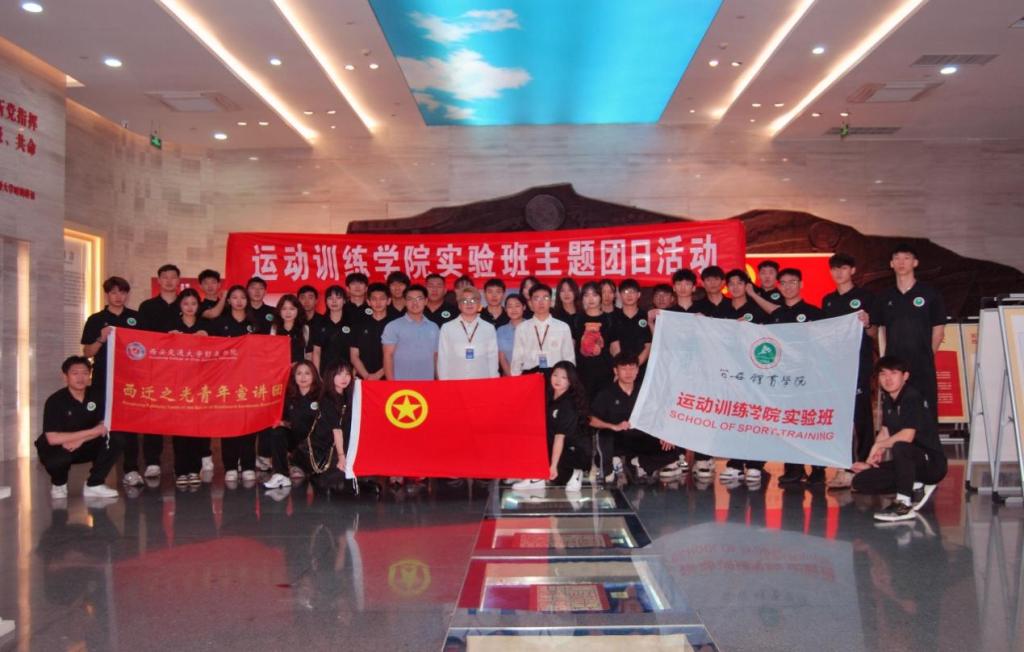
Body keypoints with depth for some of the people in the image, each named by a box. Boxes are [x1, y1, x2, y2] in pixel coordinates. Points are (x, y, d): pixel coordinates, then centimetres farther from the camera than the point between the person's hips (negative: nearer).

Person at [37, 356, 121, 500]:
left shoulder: (96, 396, -8)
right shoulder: (55, 401, -22)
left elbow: (105, 426, -8)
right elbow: (52, 438, -29)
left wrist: (81, 440, -26)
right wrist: (93, 431, -28)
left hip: (84, 447, 4)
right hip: (58, 449, -4)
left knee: (114, 442, -21)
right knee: (55, 458, -38)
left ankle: (94, 485, -4)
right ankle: (58, 484, 0)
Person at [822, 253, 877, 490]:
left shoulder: (864, 297, 1)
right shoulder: (828, 300, 16)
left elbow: (874, 334, -1)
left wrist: (867, 324, -21)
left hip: (859, 363, -5)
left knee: (860, 413, -7)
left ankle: (864, 465, -4)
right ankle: (845, 467, 10)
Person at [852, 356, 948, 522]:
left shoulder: (912, 397, -19)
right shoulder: (888, 400, 7)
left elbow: (907, 436, -30)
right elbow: (885, 432, 11)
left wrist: (879, 446, -14)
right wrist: (869, 462, 2)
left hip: (932, 463, -8)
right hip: (909, 463, 9)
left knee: (899, 447, -40)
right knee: (860, 481, -4)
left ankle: (904, 504, -24)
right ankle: (916, 489, 8)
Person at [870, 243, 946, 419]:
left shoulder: (929, 293, 2)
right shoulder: (884, 297, 10)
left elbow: (938, 330, 5)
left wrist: (926, 355, 4)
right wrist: (884, 357, 6)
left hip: (922, 367, -3)